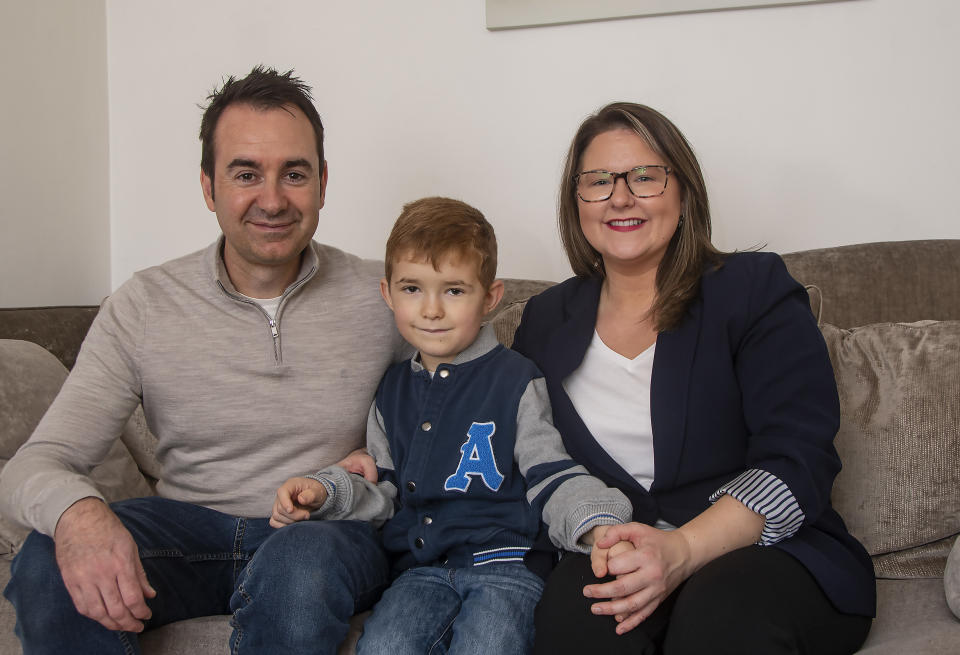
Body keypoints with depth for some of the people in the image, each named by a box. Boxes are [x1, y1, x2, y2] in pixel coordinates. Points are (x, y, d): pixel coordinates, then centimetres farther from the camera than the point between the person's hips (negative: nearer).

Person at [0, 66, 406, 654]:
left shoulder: (381, 298, -4)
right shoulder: (143, 307, -3)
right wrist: (77, 511, -33)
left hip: (332, 531, -1)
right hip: (192, 528, 1)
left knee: (299, 566, -37)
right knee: (49, 566, -28)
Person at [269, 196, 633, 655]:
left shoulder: (516, 380, 0)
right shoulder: (393, 389, 15)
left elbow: (552, 478, -3)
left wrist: (597, 526, -22)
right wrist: (325, 492, 2)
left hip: (505, 565, -4)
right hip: (421, 570, 4)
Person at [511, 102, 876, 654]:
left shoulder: (757, 289, 2)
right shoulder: (547, 320, 14)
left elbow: (798, 463, -9)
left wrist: (683, 549, -25)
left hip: (768, 552, -1)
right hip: (614, 562, 2)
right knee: (574, 610, -32)